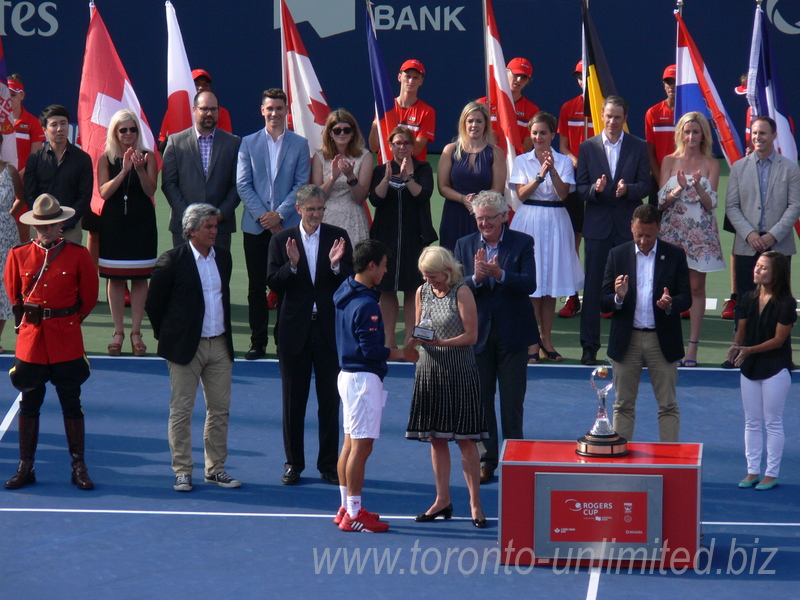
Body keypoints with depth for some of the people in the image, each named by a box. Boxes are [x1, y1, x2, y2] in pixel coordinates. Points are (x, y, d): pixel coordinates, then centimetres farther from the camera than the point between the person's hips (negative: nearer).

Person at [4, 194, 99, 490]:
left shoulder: (78, 255, -3)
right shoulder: (18, 255, 1)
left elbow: (89, 296, 6)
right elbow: (14, 295, 13)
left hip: (67, 340, -1)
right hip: (30, 339, 1)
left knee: (71, 405, 4)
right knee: (28, 405, 7)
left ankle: (79, 468, 10)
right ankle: (25, 467, 14)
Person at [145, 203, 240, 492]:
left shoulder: (223, 256, 7)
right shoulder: (172, 261, -11)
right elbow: (153, 304, -3)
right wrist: (167, 336, 3)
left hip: (219, 346, 5)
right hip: (186, 347, -5)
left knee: (220, 409, 7)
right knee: (181, 410, 0)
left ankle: (215, 469, 17)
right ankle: (182, 471, 7)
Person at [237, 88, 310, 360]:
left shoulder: (299, 144, 6)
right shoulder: (248, 143, 8)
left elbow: (302, 185, 1)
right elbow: (242, 184, 2)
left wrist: (279, 214, -10)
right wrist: (262, 215, -9)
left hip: (288, 225, -1)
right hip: (256, 225, 1)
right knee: (257, 286, 2)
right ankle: (258, 342, 7)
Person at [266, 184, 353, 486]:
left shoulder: (338, 237, 2)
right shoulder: (281, 240, 1)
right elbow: (273, 283, -5)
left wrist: (336, 266, -19)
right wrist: (291, 265, -21)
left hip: (329, 328, 0)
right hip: (294, 328, 0)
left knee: (330, 399, 4)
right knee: (293, 401, 8)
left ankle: (329, 464, 13)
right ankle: (293, 463, 18)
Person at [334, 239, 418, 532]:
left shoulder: (345, 294, 9)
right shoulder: (366, 304, -20)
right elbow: (372, 349, -21)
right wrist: (403, 353, -8)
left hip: (348, 374, 10)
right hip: (364, 378, -10)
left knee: (350, 444, 15)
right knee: (361, 447, -6)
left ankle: (346, 508, 23)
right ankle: (353, 515, -3)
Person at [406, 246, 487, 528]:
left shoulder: (461, 293, -9)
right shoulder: (422, 292, 8)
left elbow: (471, 335, -11)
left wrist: (442, 343, -24)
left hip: (459, 371, -6)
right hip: (429, 369, 6)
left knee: (465, 438, -4)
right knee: (435, 438, 9)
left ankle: (475, 503, 2)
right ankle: (442, 500, 18)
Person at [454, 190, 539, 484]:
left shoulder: (522, 243, -3)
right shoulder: (464, 245, 4)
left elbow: (529, 284, -14)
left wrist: (499, 274, -29)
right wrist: (476, 277, -23)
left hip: (512, 334, -2)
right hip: (478, 333, 2)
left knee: (512, 402, 4)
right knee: (480, 399, 6)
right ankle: (486, 459, 14)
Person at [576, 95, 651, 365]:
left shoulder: (639, 147, 6)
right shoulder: (588, 147, 8)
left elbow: (645, 185, 0)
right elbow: (580, 188, 4)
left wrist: (628, 189, -20)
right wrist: (595, 189, -17)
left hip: (628, 225, 0)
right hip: (597, 225, 0)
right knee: (592, 287, 0)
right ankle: (589, 347, 5)